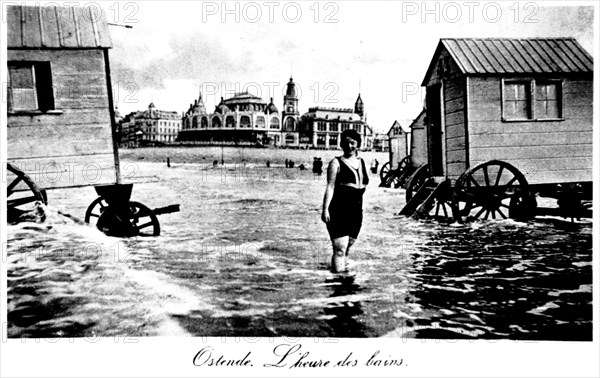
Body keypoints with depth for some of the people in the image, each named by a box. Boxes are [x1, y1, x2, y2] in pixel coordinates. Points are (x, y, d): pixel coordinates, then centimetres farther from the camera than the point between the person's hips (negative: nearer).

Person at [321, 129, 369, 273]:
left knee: (347, 248, 14)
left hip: (356, 212, 6)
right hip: (338, 211, -6)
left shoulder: (362, 163, 14)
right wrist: (325, 209, -18)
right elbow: (330, 186, -9)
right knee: (340, 249, -10)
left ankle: (341, 271, 28)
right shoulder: (336, 163, -3)